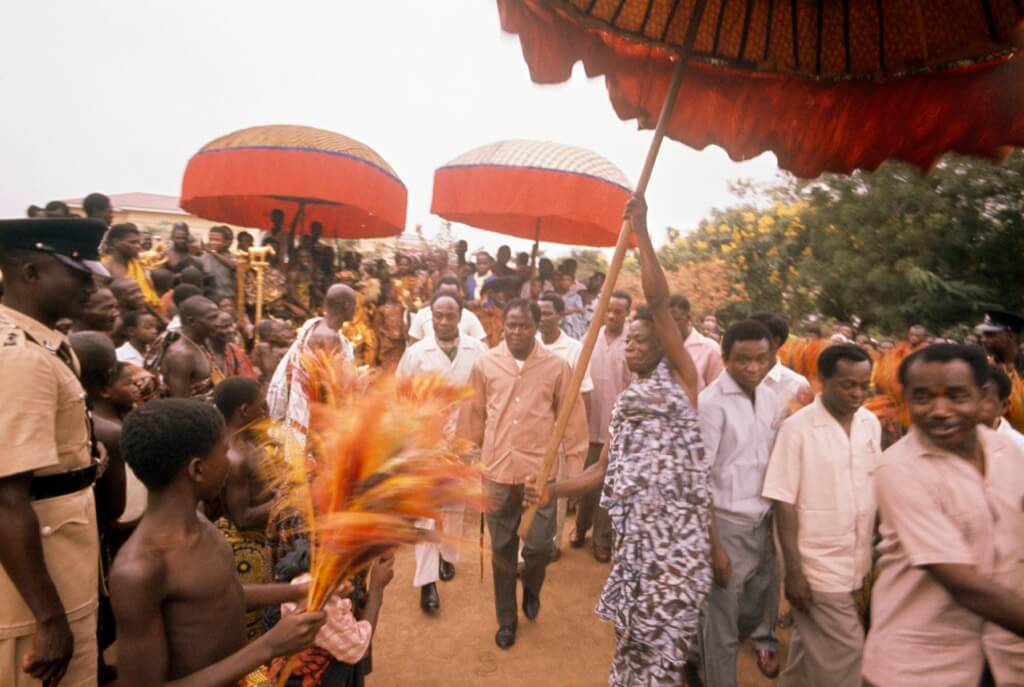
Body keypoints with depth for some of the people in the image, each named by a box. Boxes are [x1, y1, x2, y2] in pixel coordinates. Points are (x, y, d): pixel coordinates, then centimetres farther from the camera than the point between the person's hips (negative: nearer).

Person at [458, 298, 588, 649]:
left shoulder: (557, 366, -4)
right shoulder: (485, 364, -1)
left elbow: (572, 419, 1)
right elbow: (472, 417, 6)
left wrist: (575, 467, 1)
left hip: (540, 472, -1)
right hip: (496, 474, 1)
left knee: (539, 547, 0)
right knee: (502, 550, 13)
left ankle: (531, 588, 37)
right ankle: (506, 619, 35)